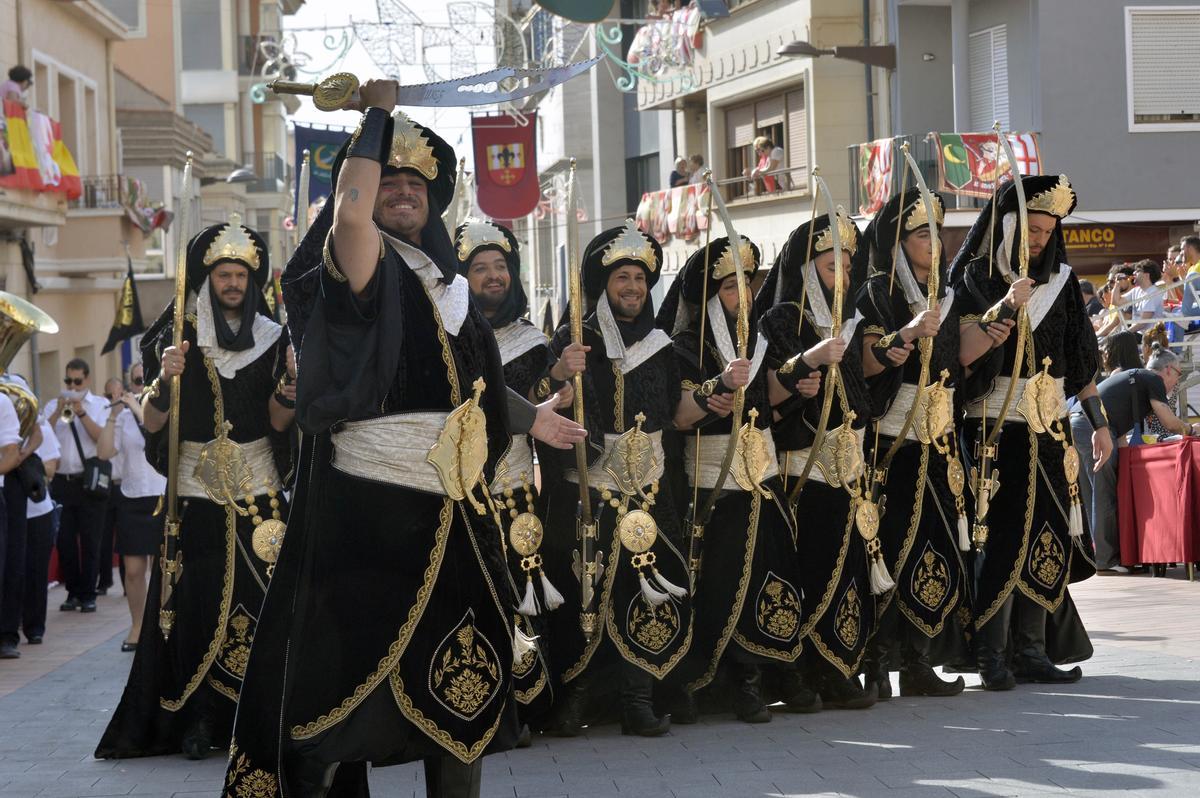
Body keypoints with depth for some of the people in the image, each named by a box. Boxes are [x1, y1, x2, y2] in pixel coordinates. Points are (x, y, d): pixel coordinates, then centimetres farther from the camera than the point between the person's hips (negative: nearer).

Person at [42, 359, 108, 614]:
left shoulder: (101, 405, 4)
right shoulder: (53, 405, 10)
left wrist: (81, 413, -16)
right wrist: (59, 413, -13)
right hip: (61, 482, 2)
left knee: (90, 541, 0)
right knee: (65, 541, 5)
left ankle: (88, 594, 7)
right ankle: (73, 592, 15)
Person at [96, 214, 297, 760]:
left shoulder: (271, 339, 7)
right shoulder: (177, 337, 3)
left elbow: (278, 421, 3)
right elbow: (151, 424, -1)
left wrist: (290, 384, -16)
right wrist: (165, 379, -19)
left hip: (257, 490, 1)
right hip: (196, 489, -1)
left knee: (257, 601, -4)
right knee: (198, 603, -3)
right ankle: (198, 721, 1)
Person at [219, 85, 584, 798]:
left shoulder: (447, 286, 17)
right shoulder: (364, 267, -5)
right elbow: (350, 209, -28)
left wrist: (531, 417, 49)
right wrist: (379, 113, -14)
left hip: (450, 518, 7)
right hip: (367, 506, -7)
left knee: (461, 689, 10)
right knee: (343, 680, -4)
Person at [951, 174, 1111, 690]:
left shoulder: (1060, 282, 12)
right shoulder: (975, 279, -2)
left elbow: (1080, 358, 15)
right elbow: (964, 353, -14)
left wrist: (1098, 423, 12)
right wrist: (1006, 307, -26)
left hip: (1048, 428, 5)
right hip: (994, 428, -5)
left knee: (1047, 536, 1)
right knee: (1000, 537, -8)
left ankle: (1030, 648, 8)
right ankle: (990, 653, -4)